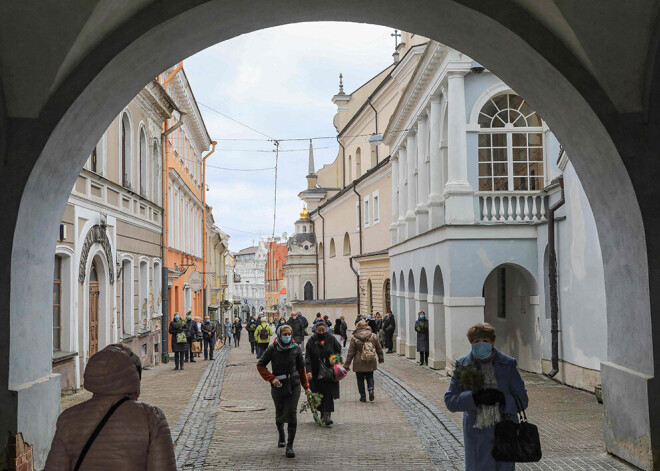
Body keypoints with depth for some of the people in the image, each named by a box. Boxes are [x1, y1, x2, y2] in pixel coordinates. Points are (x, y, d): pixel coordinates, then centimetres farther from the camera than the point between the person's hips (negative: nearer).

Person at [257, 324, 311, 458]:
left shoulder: (296, 348, 0)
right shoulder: (273, 349, -5)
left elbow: (301, 368, 10)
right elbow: (260, 365, 1)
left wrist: (306, 386, 13)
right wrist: (271, 378, -11)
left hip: (293, 386, 0)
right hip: (278, 386, 0)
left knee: (292, 414, -8)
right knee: (279, 414, 12)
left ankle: (290, 446, -4)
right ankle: (281, 435, 42)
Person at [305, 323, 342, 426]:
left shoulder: (331, 339, 1)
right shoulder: (311, 341, -2)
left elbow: (338, 350, 13)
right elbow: (307, 357, -5)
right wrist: (308, 370, -17)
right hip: (317, 372, 1)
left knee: (329, 393, -9)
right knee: (319, 394, 5)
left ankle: (328, 414, -12)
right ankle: (322, 414, 19)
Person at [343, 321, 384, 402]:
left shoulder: (354, 338, -8)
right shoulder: (374, 336, 0)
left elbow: (351, 352, -5)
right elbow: (379, 349, 9)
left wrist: (347, 364, 2)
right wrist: (381, 358, 24)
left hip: (359, 363, -2)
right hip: (371, 362, 2)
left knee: (360, 379, 9)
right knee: (370, 377, 17)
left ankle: (363, 396, 9)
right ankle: (371, 389, -7)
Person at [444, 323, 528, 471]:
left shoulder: (507, 364, 2)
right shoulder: (463, 366, 2)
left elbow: (522, 400, 2)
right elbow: (450, 401, -2)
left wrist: (502, 398, -17)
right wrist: (474, 397, -19)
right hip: (477, 435, 0)